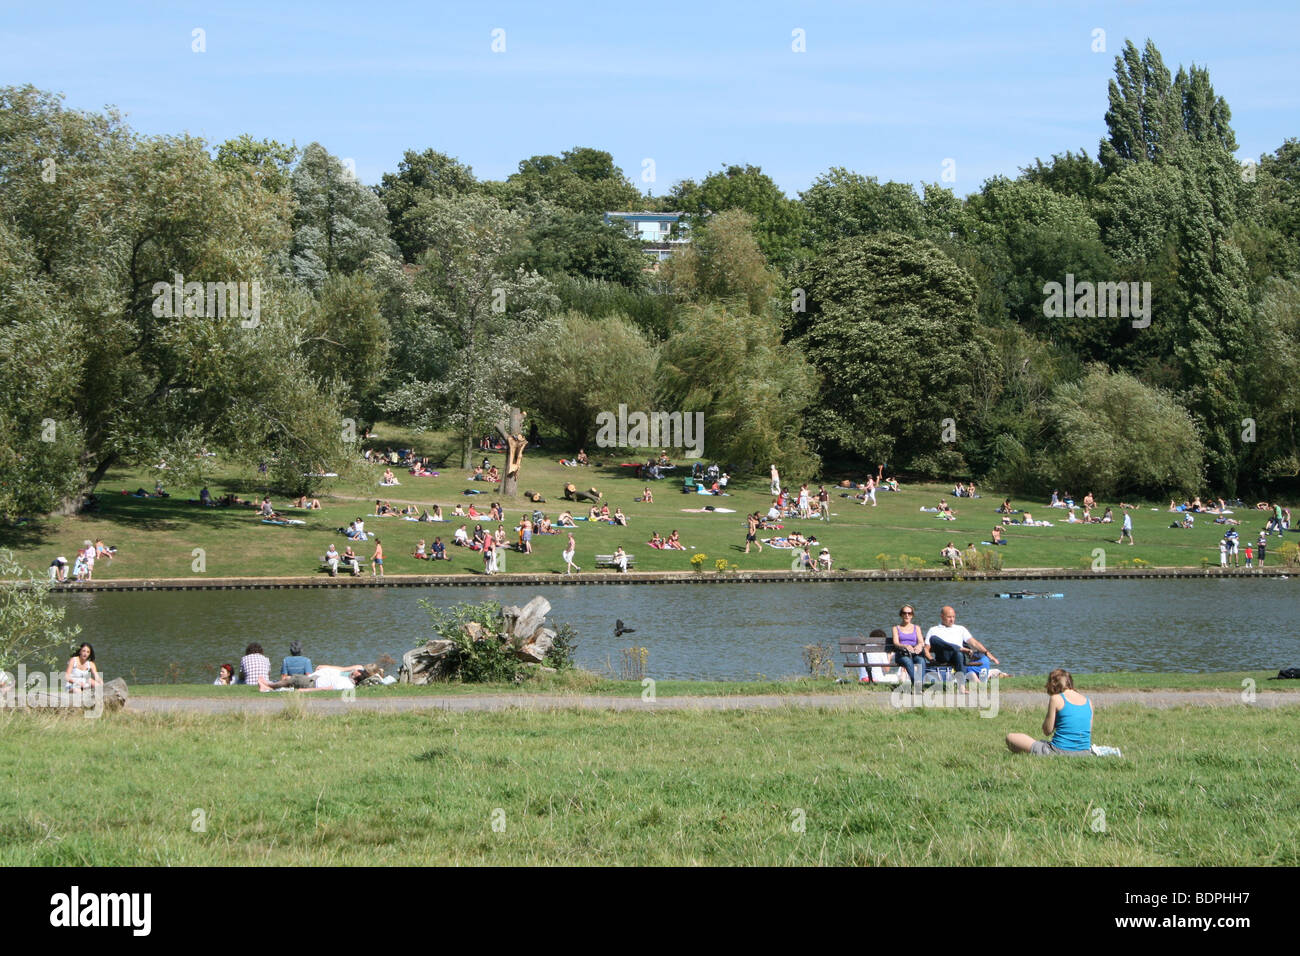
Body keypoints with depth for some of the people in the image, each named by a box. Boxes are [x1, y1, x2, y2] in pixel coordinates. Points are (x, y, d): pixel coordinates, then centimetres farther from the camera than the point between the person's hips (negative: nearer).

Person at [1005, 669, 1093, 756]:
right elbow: (1089, 732, 12)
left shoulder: (1056, 698, -6)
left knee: (1010, 738, -1)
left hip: (1059, 752, -7)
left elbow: (1047, 730, -2)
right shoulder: (1088, 702, 9)